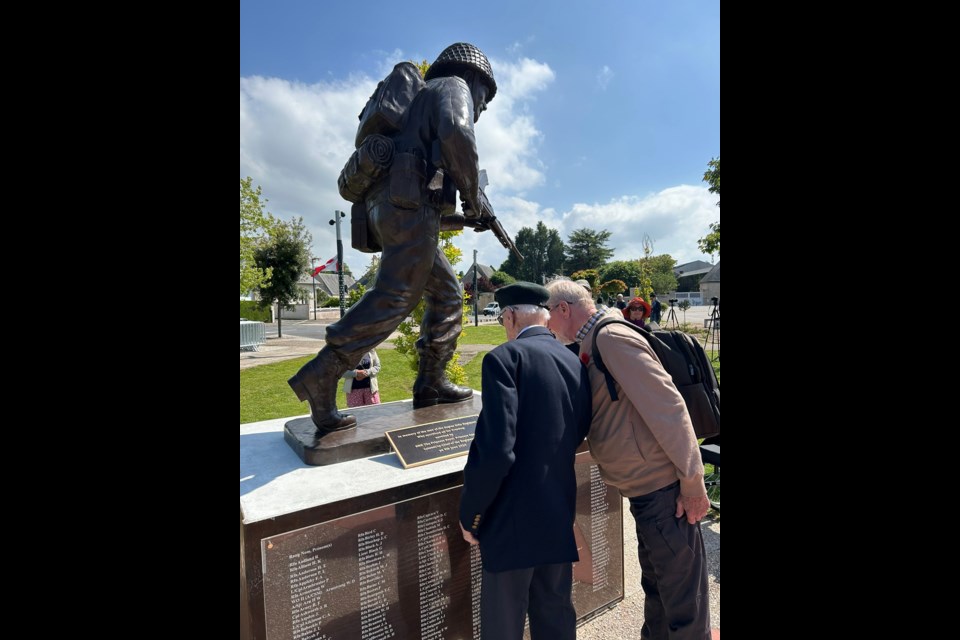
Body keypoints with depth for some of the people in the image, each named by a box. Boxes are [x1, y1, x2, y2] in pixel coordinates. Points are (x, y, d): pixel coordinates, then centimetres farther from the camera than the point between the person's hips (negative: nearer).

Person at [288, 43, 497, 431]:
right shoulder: (455, 86, 10)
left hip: (385, 208, 9)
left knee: (447, 294, 9)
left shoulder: (424, 95, 37)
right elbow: (455, 132, -15)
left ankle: (431, 383, 7)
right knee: (394, 298, -16)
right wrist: (472, 193, -4)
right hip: (409, 203, -9)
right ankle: (320, 377, -17)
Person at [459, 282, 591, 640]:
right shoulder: (576, 364, 4)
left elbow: (495, 450, -24)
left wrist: (469, 514, -10)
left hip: (514, 520, -6)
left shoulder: (506, 357, -17)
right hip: (560, 515, 7)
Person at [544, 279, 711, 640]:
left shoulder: (611, 337, -19)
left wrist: (692, 481, -18)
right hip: (644, 488, 9)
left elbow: (667, 406, -22)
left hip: (662, 488, -9)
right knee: (656, 584, 25)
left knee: (681, 591, 8)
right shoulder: (592, 345, 10)